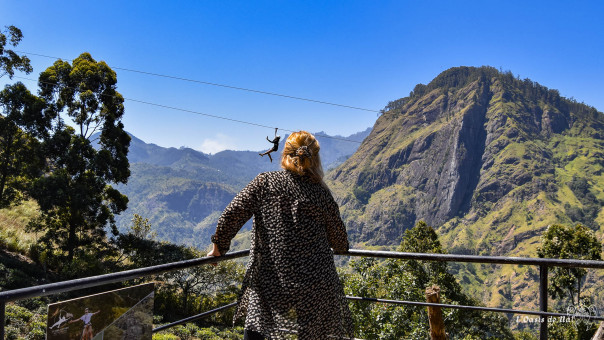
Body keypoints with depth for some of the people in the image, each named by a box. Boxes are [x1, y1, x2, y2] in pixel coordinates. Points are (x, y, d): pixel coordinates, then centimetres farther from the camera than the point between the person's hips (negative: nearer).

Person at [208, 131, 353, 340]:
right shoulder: (321, 192, -1)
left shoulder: (264, 182, -3)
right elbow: (339, 238, 7)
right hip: (315, 281, 1)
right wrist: (341, 248, 30)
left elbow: (232, 215, -6)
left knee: (256, 321, 22)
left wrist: (219, 246, 10)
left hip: (270, 278, 0)